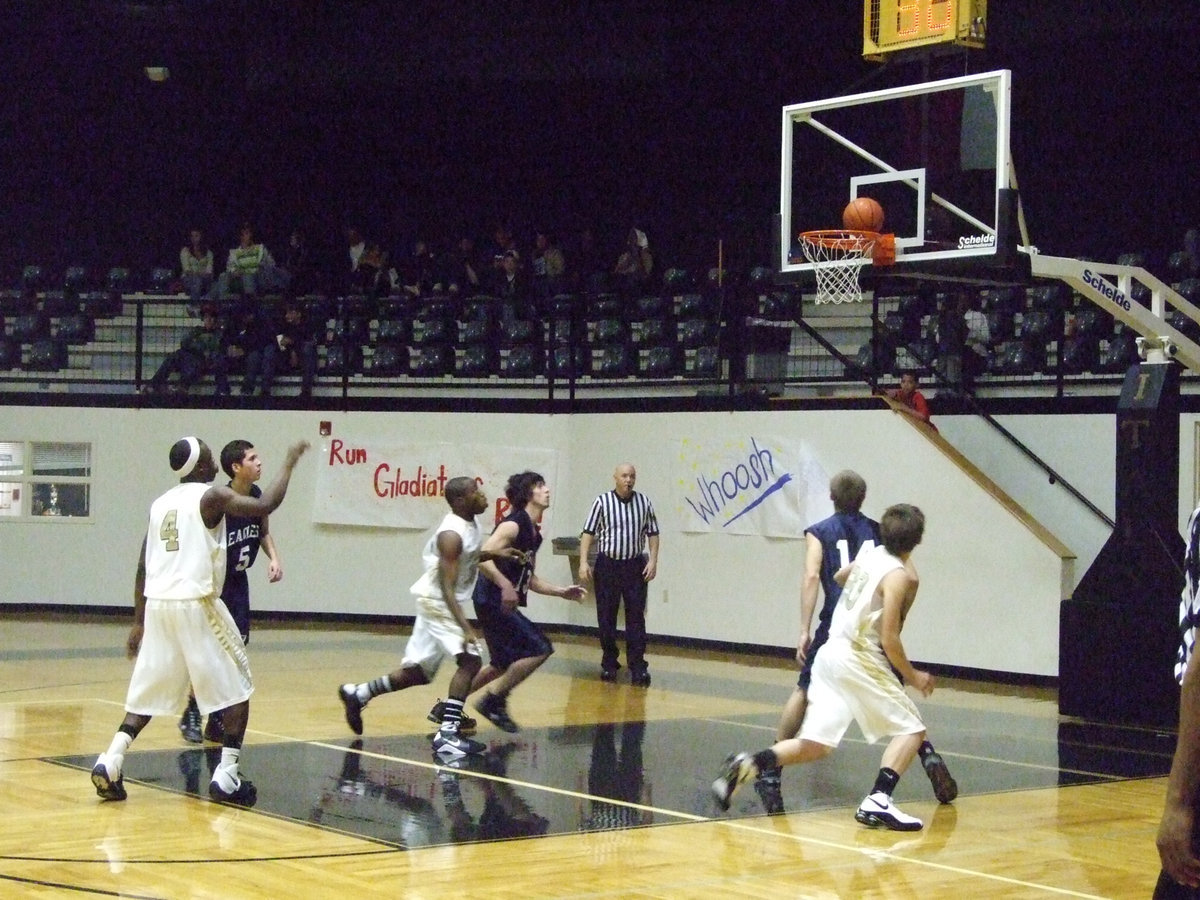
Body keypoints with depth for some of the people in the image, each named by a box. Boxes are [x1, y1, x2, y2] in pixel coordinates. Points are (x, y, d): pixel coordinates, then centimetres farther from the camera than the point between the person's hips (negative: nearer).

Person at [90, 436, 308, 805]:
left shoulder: (160, 504, 16)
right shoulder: (211, 496, -3)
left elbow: (143, 568, 17)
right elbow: (264, 506, -15)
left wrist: (138, 622, 22)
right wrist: (289, 463, -3)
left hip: (157, 605, 6)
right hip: (197, 605, -6)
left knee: (150, 692, 15)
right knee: (236, 688, 6)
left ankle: (110, 763, -1)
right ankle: (227, 777, -1)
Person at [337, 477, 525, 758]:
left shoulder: (469, 524, 5)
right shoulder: (452, 534, -24)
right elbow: (446, 586, -28)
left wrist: (495, 554, 12)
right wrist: (465, 627, -35)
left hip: (441, 605, 10)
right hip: (437, 603, -10)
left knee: (417, 672, 17)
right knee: (470, 660, -21)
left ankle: (357, 695, 32)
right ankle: (447, 735, -22)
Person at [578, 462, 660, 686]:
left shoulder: (644, 502, 3)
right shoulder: (602, 502, -4)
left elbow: (652, 533, 8)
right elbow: (588, 533, -3)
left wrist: (653, 560, -3)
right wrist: (583, 562, -11)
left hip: (635, 566, 1)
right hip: (607, 565, -1)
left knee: (636, 617, -1)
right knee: (606, 617, 4)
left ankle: (638, 666, 0)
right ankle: (609, 664, 15)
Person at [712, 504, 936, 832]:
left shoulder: (870, 555, 12)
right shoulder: (899, 575, -11)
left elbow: (839, 578, 34)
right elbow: (889, 639, -15)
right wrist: (912, 676, -3)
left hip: (831, 654, 8)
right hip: (861, 661, -8)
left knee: (815, 746, 11)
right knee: (911, 730, 2)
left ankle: (746, 766, -5)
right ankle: (878, 802, -16)